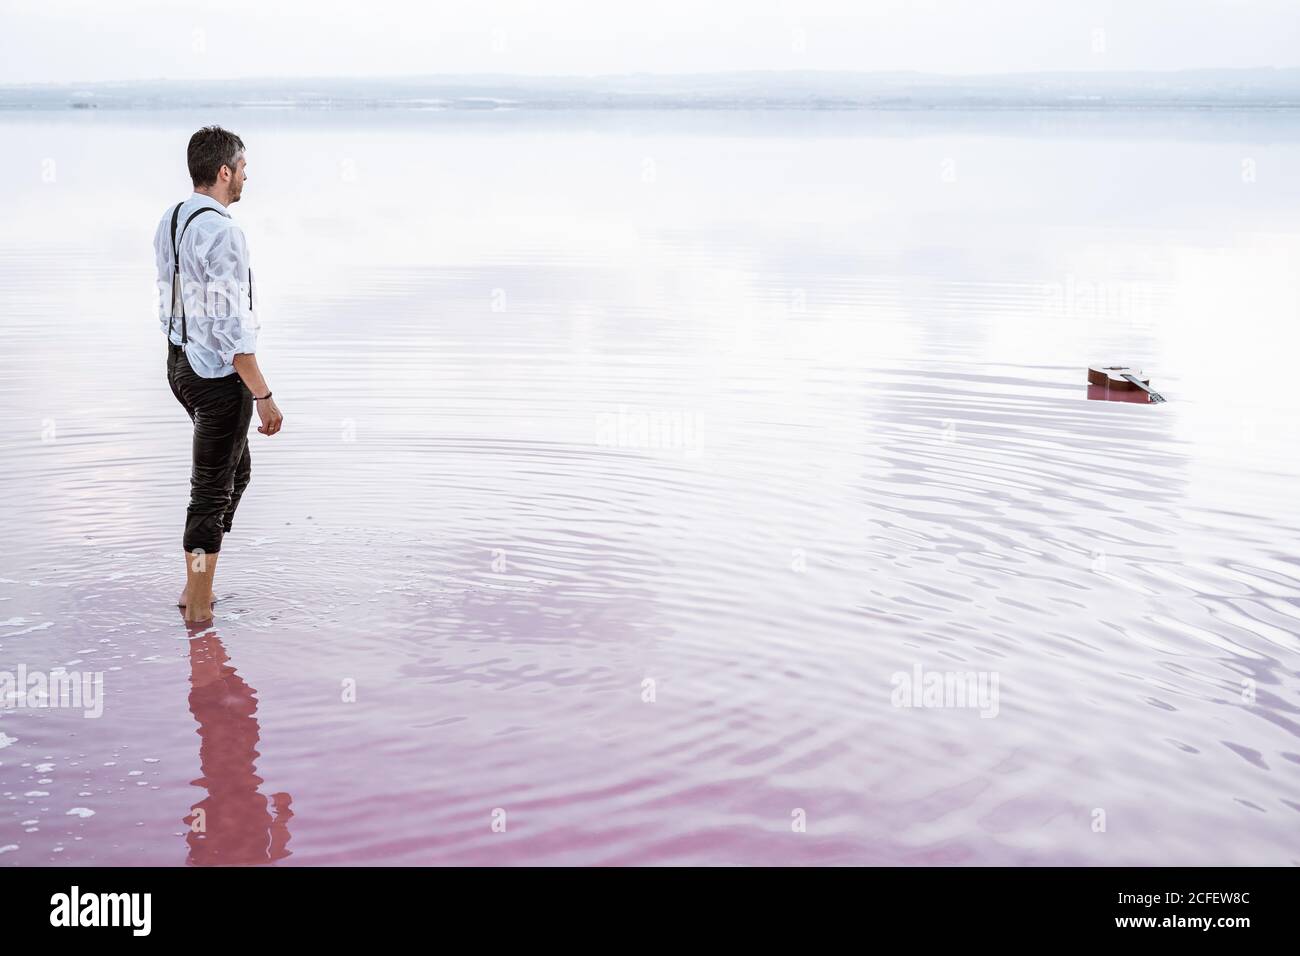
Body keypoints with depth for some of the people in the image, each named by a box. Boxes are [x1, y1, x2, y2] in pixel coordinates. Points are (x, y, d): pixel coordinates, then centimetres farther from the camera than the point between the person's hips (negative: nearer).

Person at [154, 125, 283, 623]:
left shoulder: (169, 221, 7)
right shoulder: (221, 232, -22)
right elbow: (231, 326, -24)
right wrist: (263, 397, -20)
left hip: (180, 361, 10)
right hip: (219, 374, -9)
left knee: (236, 470, 23)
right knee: (212, 489, 2)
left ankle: (196, 587, 30)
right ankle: (199, 609, 13)